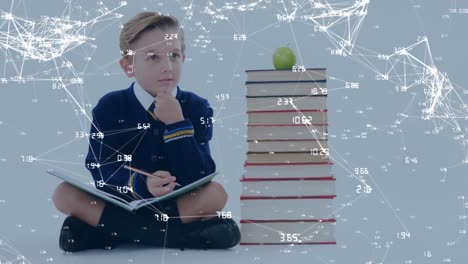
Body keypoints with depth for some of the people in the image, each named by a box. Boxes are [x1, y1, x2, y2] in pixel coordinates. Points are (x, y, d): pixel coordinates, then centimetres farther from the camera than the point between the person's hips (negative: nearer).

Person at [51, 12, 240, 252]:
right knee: (64, 194, -22)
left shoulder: (197, 108, -7)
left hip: (178, 204, 0)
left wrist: (177, 125, -26)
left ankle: (105, 231, -23)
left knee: (216, 193, -26)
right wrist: (140, 184, -34)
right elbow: (99, 171, -16)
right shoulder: (110, 107, -7)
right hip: (122, 203, 0)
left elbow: (197, 179, -17)